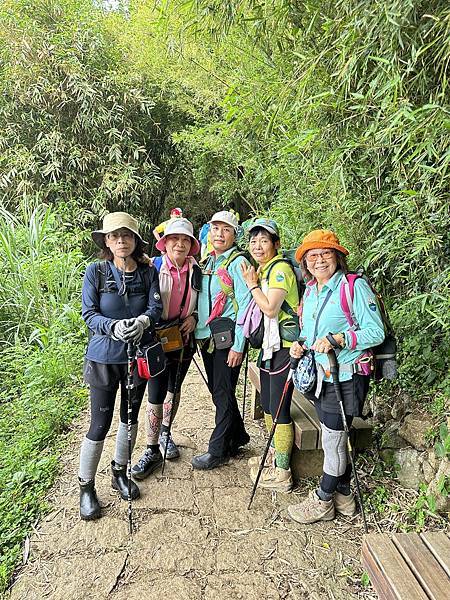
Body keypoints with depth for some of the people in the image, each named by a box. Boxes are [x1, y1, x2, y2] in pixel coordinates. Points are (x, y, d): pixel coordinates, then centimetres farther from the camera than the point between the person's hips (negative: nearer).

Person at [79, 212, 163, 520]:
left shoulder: (148, 272, 0)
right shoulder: (96, 271, -7)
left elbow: (156, 306, -8)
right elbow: (89, 313, -12)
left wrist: (142, 321, -29)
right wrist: (113, 326, -31)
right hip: (104, 356, -3)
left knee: (131, 417, 16)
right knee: (100, 424, 1)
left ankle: (120, 472, 39)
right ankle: (86, 486, 23)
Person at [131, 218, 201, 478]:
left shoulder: (196, 271, 1)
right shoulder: (154, 267, -9)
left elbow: (201, 301, 13)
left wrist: (194, 317, -5)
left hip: (185, 338, 4)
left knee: (175, 388, 18)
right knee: (156, 395, -2)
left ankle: (165, 433, 39)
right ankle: (152, 451, 13)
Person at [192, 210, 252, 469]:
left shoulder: (238, 263, -9)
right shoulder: (207, 262, 14)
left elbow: (244, 306, -14)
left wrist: (238, 346, -16)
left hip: (228, 337, -8)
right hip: (206, 336, 8)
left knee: (223, 393, 1)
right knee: (216, 390, 15)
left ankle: (217, 451, 15)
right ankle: (237, 437, 33)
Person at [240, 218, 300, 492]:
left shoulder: (280, 268, -15)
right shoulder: (263, 270, 14)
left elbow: (270, 308, -22)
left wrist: (252, 284, -10)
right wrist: (253, 282, 5)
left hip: (285, 347, -10)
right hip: (269, 345, 10)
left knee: (279, 409, -2)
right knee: (267, 403, 20)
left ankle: (282, 472, 13)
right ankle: (275, 454, 39)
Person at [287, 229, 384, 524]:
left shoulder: (355, 286, -13)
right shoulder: (309, 290, 10)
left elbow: (376, 333, -15)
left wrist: (337, 339, -25)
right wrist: (301, 347, 1)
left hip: (346, 378, -7)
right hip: (320, 376, 7)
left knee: (333, 439, 4)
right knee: (336, 439, 18)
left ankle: (322, 501, 23)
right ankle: (343, 495, 36)